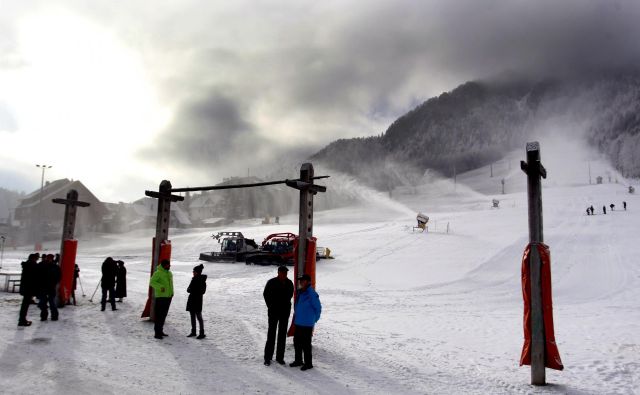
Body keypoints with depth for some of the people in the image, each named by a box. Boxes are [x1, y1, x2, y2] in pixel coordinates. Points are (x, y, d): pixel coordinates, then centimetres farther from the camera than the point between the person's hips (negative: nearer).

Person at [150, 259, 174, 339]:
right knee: (159, 315, -8)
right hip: (161, 296, -8)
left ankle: (160, 331, 22)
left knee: (164, 315, 13)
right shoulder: (158, 273, -11)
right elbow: (152, 282, -20)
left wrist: (171, 292, 16)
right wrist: (160, 287, -33)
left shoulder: (169, 273, 14)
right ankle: (157, 333, -6)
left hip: (168, 297, 8)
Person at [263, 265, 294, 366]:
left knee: (282, 334, 6)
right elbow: (266, 294, 2)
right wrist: (270, 306, 3)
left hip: (285, 312, 3)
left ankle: (280, 357, 14)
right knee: (271, 334, -2)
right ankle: (268, 357, 5)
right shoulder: (271, 282, -10)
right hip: (273, 312, -3)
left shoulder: (289, 283, 0)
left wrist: (286, 305, 11)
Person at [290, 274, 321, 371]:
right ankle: (298, 360, 29)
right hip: (298, 322, 8)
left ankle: (308, 363, 11)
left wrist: (314, 320, -2)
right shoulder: (300, 292, 9)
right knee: (297, 342, 15)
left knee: (306, 344, -1)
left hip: (307, 324, -8)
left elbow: (318, 308, -11)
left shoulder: (312, 294, -17)